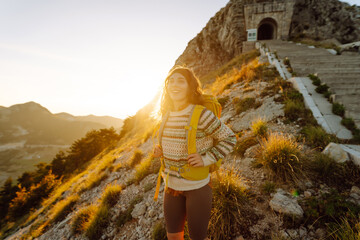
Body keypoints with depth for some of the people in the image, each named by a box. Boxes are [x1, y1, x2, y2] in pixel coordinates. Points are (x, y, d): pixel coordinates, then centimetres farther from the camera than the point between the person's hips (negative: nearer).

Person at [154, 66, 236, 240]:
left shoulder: (202, 115, -19)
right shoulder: (167, 114, 0)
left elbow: (229, 139, -11)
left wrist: (206, 159, -21)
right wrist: (160, 151, -2)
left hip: (197, 186, -5)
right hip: (172, 185, 5)